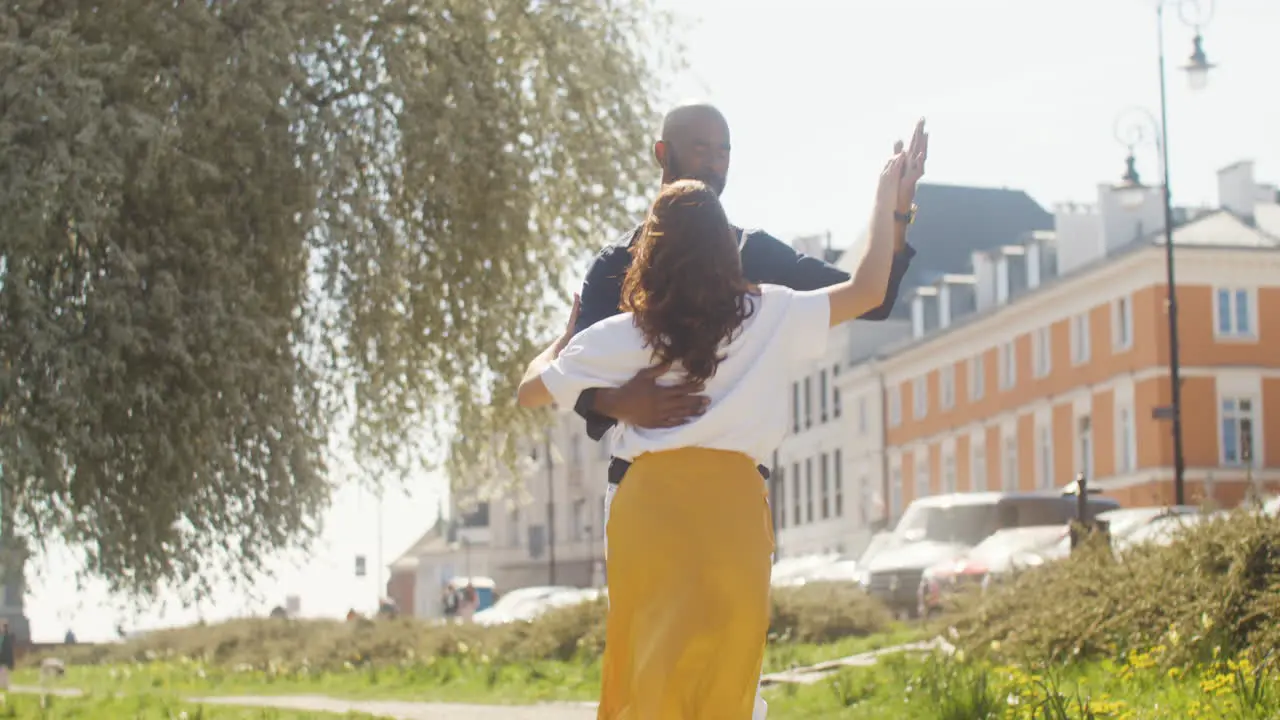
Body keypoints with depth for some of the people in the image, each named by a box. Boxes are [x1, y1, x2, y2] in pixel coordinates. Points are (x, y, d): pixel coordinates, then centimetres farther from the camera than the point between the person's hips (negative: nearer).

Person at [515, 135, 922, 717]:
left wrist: (567, 334, 36)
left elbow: (528, 391, 18)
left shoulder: (619, 336, 6)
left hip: (648, 501, 0)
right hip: (734, 502, 0)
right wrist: (889, 197, 24)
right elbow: (867, 291, 15)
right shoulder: (768, 316, 5)